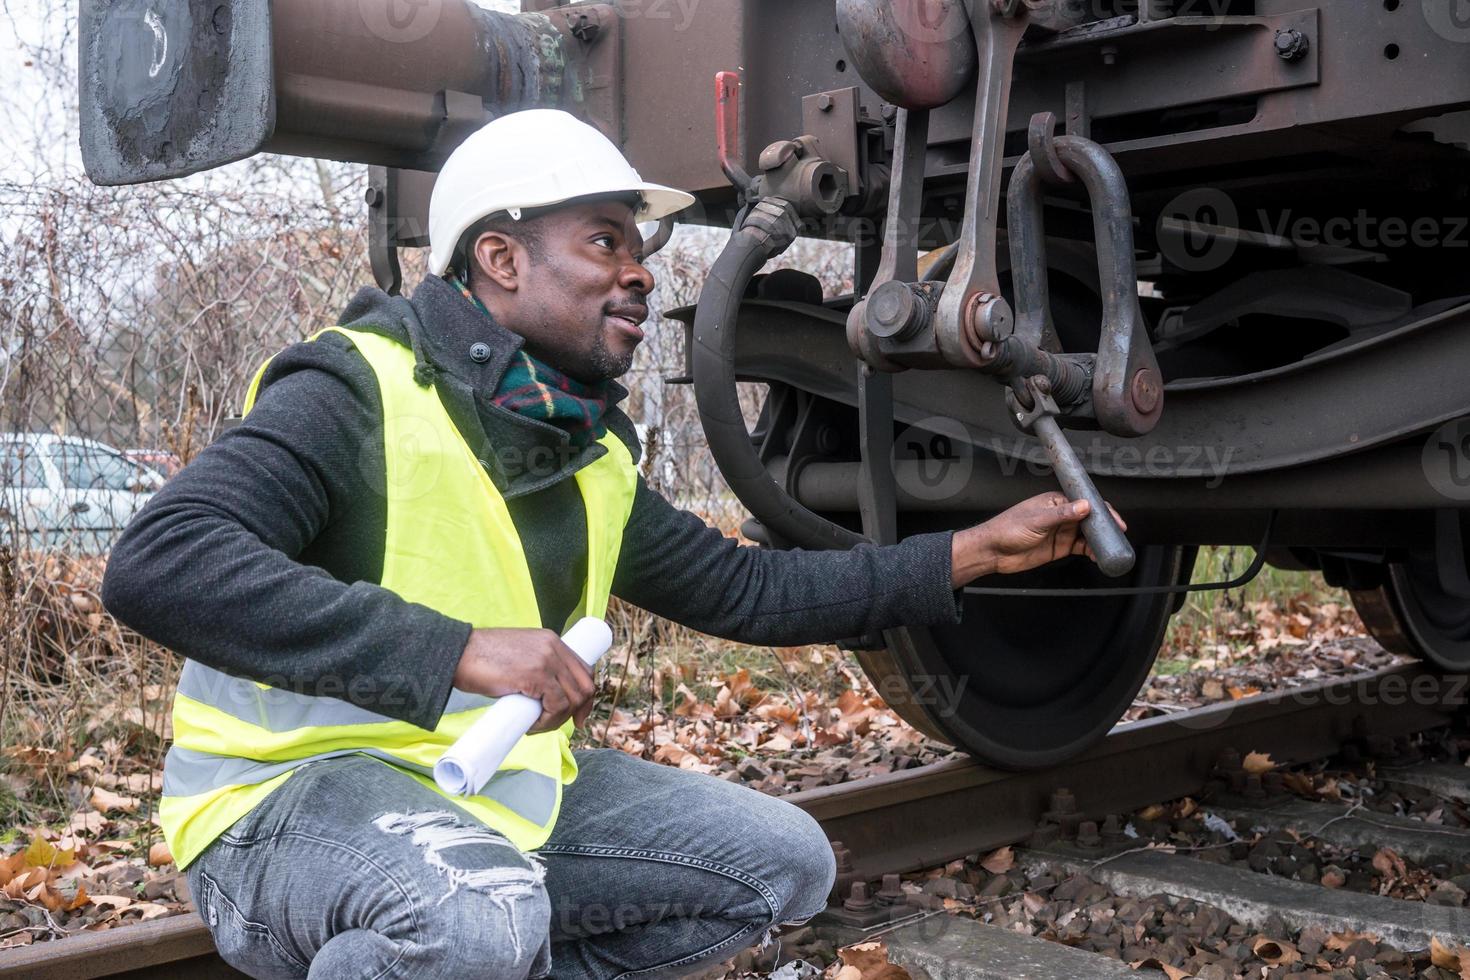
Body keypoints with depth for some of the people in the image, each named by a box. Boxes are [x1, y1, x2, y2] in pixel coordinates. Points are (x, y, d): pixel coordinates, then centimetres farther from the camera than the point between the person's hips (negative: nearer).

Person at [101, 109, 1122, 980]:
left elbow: (743, 588, 14)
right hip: (294, 793, -8)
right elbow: (157, 562, -31)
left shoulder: (590, 452, 8)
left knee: (781, 864, 3)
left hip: (501, 791, 8)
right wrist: (460, 650, -35)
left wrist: (976, 551, 9)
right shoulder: (362, 390, -17)